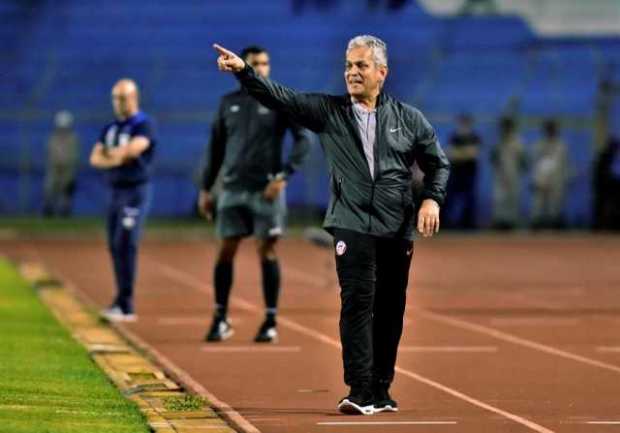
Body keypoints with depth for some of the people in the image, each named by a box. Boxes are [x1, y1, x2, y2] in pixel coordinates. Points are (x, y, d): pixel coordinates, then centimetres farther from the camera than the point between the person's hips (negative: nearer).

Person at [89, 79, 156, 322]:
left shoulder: (144, 125, -7)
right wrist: (117, 158, -13)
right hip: (115, 192, 8)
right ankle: (121, 302, 17)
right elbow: (95, 158, 6)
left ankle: (125, 306, -14)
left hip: (136, 192, -8)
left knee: (125, 245, -14)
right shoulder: (111, 128, 15)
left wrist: (110, 153, -6)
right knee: (115, 247, 9)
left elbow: (132, 150, -23)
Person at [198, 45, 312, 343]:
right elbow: (216, 148, 15)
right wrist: (206, 188, 13)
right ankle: (220, 319, 9)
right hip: (233, 188, 3)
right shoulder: (229, 103, 10)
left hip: (266, 190, -3)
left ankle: (270, 322, 5)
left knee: (267, 252, -2)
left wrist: (284, 175, -15)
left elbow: (304, 139, -5)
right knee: (225, 252, 1)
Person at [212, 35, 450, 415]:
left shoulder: (409, 119, 8)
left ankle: (381, 391, 15)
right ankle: (360, 392, -15)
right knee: (357, 303, -12)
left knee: (390, 311, 6)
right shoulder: (328, 111, 6)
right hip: (351, 226, -2)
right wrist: (244, 70, -18)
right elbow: (280, 97, -4)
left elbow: (439, 163, 16)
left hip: (397, 229, 2)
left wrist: (432, 199, 0)